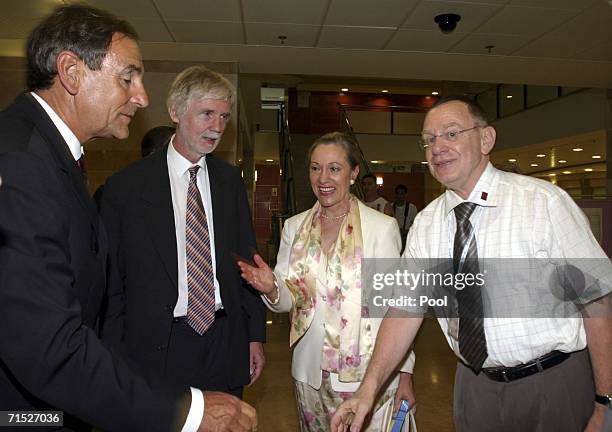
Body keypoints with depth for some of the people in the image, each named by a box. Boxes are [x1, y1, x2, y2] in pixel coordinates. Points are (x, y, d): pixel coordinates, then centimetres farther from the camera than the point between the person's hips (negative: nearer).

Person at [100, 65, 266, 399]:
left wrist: (255, 334, 6)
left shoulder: (230, 180, 4)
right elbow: (111, 281, -3)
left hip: (226, 346, 4)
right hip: (157, 351, -3)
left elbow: (246, 259, 8)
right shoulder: (126, 186, -7)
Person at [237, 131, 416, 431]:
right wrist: (272, 289, -16)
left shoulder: (382, 227, -10)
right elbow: (287, 301, 6)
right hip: (311, 372, 4)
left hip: (368, 373, -3)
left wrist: (404, 372, -4)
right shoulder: (294, 227, 3)